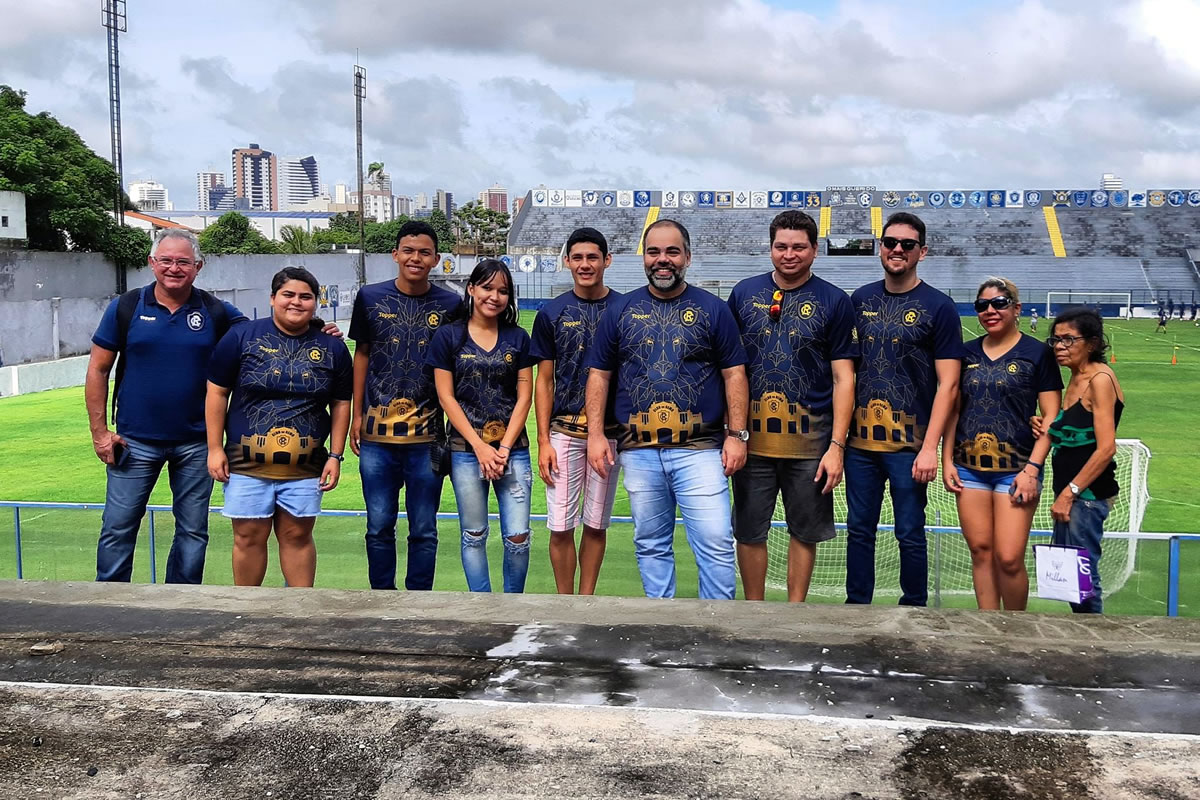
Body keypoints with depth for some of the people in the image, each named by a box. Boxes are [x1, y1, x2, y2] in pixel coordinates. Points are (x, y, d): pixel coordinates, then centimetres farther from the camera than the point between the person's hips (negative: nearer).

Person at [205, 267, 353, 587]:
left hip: (305, 467, 1)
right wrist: (215, 448, -1)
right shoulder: (241, 337, 0)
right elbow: (217, 393, 2)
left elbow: (341, 404, 9)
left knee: (298, 536, 7)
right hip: (247, 464, -1)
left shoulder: (332, 347, 6)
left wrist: (335, 456, 4)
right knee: (249, 537, 5)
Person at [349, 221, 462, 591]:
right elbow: (362, 355, 12)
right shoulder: (370, 297, 5)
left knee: (424, 530, 6)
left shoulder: (450, 304, 2)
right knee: (379, 527, 8)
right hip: (377, 435, 1)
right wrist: (357, 414, 9)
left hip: (428, 435, -1)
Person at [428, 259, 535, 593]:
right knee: (474, 536, 7)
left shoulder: (518, 338, 7)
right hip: (466, 450, -1)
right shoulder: (449, 336, 1)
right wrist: (480, 447, -8)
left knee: (518, 537, -3)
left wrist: (504, 448, -6)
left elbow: (524, 396, 4)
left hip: (513, 449, 1)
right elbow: (446, 396, -2)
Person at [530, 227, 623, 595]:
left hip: (610, 433, 0)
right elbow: (544, 381, 5)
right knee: (561, 527, -1)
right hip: (564, 431, 0)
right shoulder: (552, 313, 4)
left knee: (596, 524, 8)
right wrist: (543, 441, -2)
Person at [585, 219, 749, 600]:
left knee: (716, 545, -7)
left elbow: (734, 374, 4)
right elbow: (599, 374, 10)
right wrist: (595, 433, 1)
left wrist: (737, 434, -4)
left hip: (700, 450, -2)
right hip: (639, 452, 2)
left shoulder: (713, 309, 6)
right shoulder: (620, 311, 10)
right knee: (651, 546, 10)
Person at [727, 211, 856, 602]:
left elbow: (843, 379, -1)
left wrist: (837, 445, -8)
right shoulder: (745, 293, 5)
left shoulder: (834, 302, 0)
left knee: (805, 531, 9)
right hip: (752, 436, 1)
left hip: (810, 440, -1)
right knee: (749, 531, 7)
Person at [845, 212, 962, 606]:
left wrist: (930, 447, -14)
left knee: (910, 535, 3)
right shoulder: (860, 299, 9)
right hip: (860, 440, 4)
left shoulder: (938, 307, -4)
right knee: (859, 529, 11)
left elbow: (948, 385, -7)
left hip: (909, 444, -4)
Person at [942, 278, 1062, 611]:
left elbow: (1051, 418, -4)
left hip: (1016, 470, -4)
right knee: (980, 551, 7)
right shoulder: (967, 353, 10)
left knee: (1009, 558, -8)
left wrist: (1032, 469, -11)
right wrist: (947, 460, 7)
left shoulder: (1038, 353, -2)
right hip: (969, 468, 4)